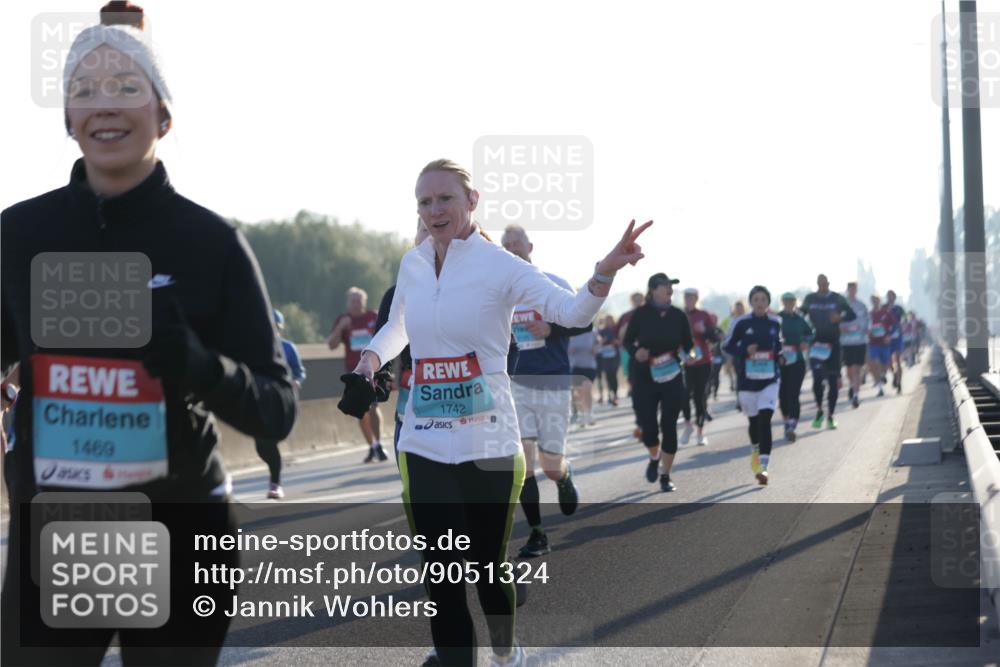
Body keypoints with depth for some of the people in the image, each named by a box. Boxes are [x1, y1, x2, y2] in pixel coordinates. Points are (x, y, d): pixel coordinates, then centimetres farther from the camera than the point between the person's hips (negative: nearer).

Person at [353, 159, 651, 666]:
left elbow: (573, 312, -20)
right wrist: (372, 356, 3)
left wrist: (605, 271, -39)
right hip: (423, 448, 3)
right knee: (440, 572, 3)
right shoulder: (411, 265, 5)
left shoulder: (499, 266, -9)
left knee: (488, 564, 10)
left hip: (489, 446, -3)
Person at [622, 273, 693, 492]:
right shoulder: (641, 314, -5)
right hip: (645, 379, -1)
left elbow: (688, 344, 10)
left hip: (672, 378, 1)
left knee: (669, 426, -2)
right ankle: (654, 459, 31)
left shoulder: (678, 316, 1)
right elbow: (627, 341, 4)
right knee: (648, 427, -4)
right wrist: (635, 352, -16)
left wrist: (686, 354, -12)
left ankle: (666, 476, 11)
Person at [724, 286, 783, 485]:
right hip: (747, 380, 0)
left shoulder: (775, 323, 5)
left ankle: (762, 466, -18)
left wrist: (780, 357, 1)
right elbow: (728, 346, 3)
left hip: (770, 379, 0)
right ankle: (755, 451, 44)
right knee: (754, 420, 13)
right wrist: (745, 351, -15)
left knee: (765, 419, -14)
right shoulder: (742, 323, -3)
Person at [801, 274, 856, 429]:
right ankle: (819, 410, 5)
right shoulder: (810, 299, 5)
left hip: (833, 342, 1)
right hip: (816, 341, 0)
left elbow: (852, 315, 6)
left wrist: (840, 317, -14)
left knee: (833, 379, 4)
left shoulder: (837, 299, 3)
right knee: (817, 377, -15)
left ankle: (830, 416, 14)